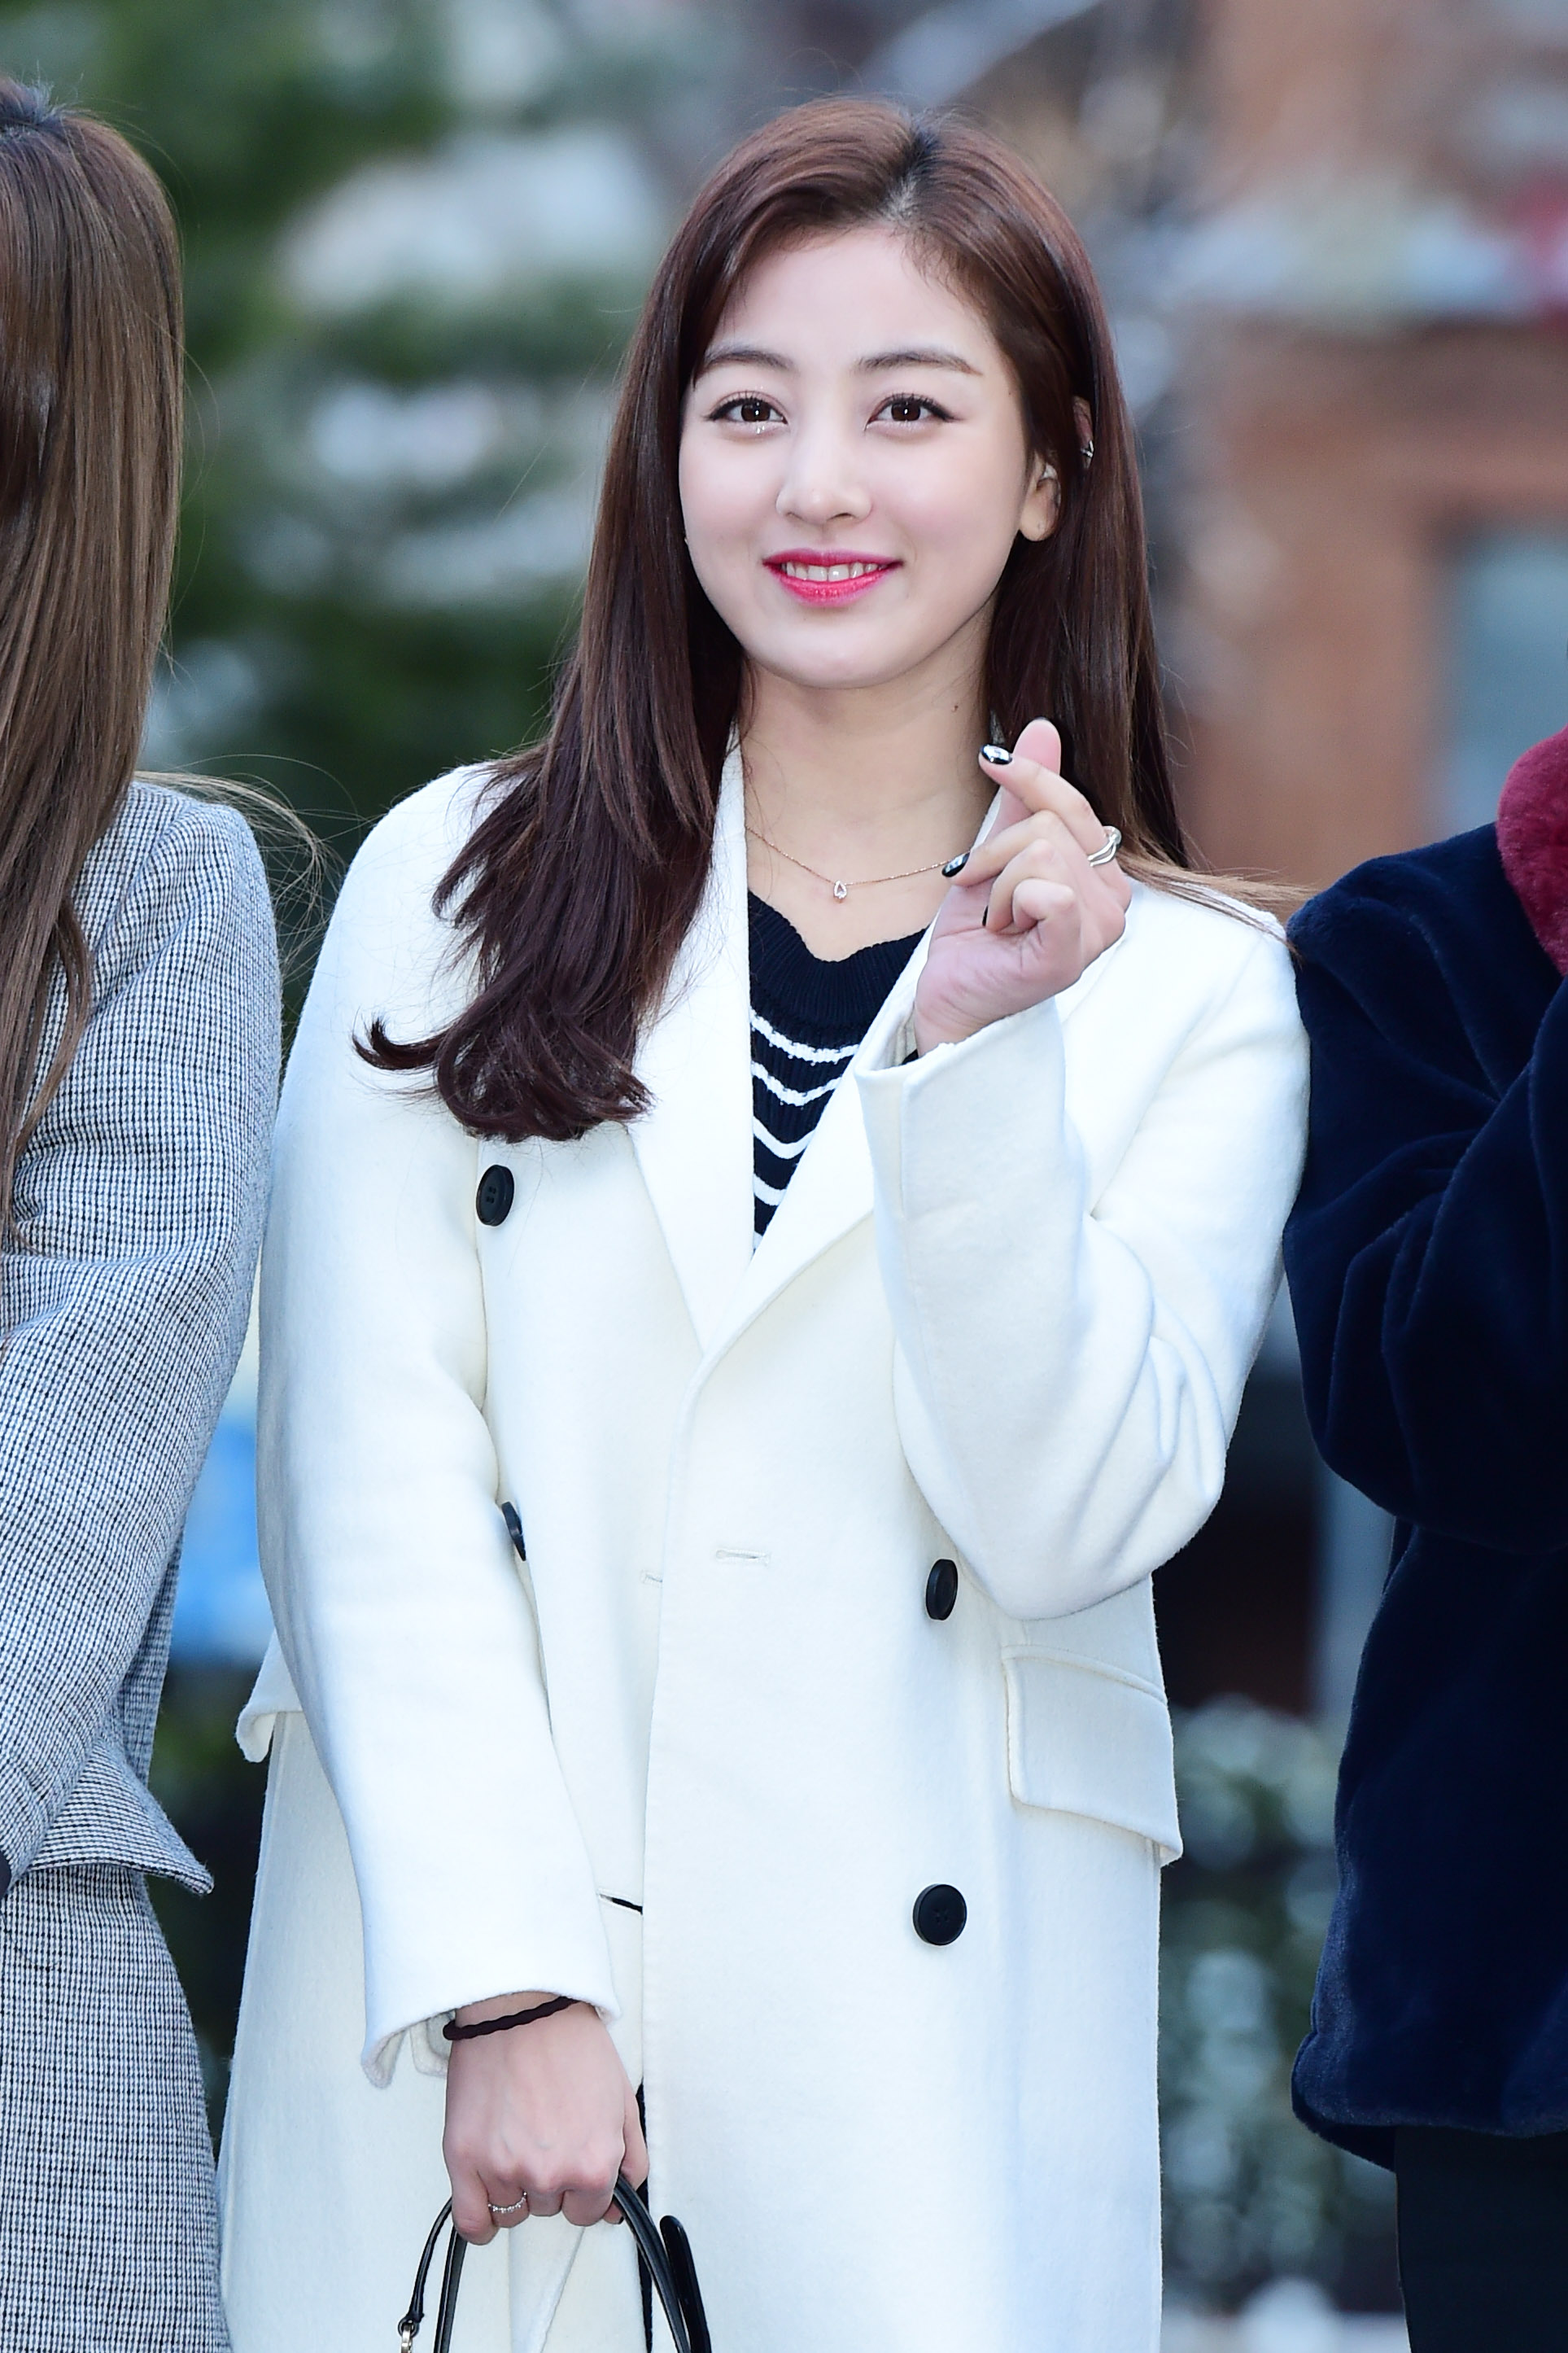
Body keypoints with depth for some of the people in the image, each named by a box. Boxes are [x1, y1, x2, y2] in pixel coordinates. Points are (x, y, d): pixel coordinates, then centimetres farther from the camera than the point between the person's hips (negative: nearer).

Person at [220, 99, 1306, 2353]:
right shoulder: (457, 891, 5)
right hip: (454, 1955, 0)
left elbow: (1068, 1518, -5)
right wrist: (502, 1986, -11)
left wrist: (980, 1053, -15)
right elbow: (373, 1492, -2)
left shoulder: (1190, 992, 6)